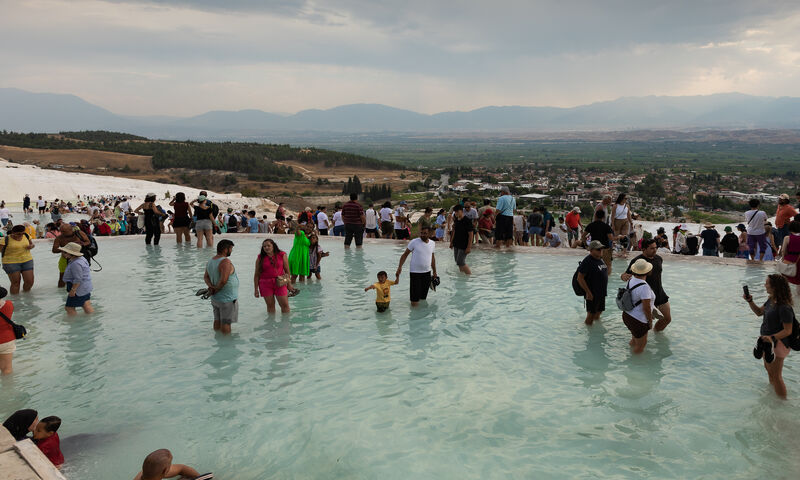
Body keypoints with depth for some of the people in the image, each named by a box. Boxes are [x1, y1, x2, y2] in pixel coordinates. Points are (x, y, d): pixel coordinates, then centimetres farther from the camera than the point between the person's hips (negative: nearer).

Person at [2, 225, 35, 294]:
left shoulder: (27, 236, 1)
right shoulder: (6, 239, -12)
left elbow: (31, 244, 15)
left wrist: (31, 246, -5)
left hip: (27, 261, 4)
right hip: (11, 262, -4)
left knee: (29, 282, 2)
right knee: (15, 282, -2)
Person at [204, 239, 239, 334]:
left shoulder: (210, 261, 6)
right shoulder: (226, 262, -22)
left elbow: (206, 277, 10)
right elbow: (223, 280, -30)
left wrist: (211, 286, -6)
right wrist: (216, 290, -13)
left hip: (215, 298, 8)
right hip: (227, 299, -8)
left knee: (217, 321, 17)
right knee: (226, 323, 0)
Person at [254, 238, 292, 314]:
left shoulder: (282, 255, 2)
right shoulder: (260, 258, 2)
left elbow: (287, 270, 6)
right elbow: (257, 275, 4)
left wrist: (289, 284, 4)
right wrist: (256, 289, 0)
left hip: (280, 283, 0)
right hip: (265, 284, 0)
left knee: (285, 304, -1)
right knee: (270, 305, 6)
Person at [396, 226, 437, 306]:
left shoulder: (432, 243, 4)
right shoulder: (414, 242, -11)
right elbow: (405, 254, -6)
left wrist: (434, 272, 21)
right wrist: (400, 267, -17)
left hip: (427, 272, 5)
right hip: (415, 272, -5)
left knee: (424, 298, 15)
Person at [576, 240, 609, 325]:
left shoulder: (600, 259, 7)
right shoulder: (587, 261, -20)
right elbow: (580, 278, -22)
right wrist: (588, 292, -22)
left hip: (601, 292, 9)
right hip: (592, 294, -9)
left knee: (599, 312, 21)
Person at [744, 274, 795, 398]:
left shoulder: (784, 308, -29)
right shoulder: (771, 300, -1)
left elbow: (788, 331, -26)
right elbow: (759, 312, 15)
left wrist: (772, 338, -38)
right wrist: (750, 301, 2)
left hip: (777, 344, -9)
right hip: (767, 341, 10)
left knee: (776, 376, 4)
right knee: (769, 370, 27)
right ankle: (772, 392, 48)